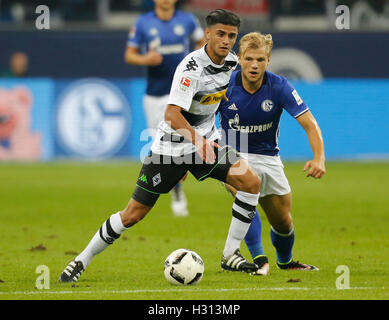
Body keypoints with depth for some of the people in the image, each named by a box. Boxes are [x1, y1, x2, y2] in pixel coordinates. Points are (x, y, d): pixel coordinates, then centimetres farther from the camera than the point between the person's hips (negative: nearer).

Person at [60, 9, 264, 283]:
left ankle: (231, 254, -1)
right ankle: (83, 260, 12)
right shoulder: (192, 67, -25)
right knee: (134, 213, -5)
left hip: (206, 140, 6)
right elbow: (172, 115, -35)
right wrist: (197, 140, -48)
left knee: (251, 182, -13)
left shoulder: (232, 62, -2)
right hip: (171, 145, -6)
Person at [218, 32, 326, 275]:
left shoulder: (279, 87, -17)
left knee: (283, 222, 9)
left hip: (268, 158, 2)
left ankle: (285, 261, 40)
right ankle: (259, 259, -30)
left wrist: (319, 158, -35)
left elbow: (310, 124, -19)